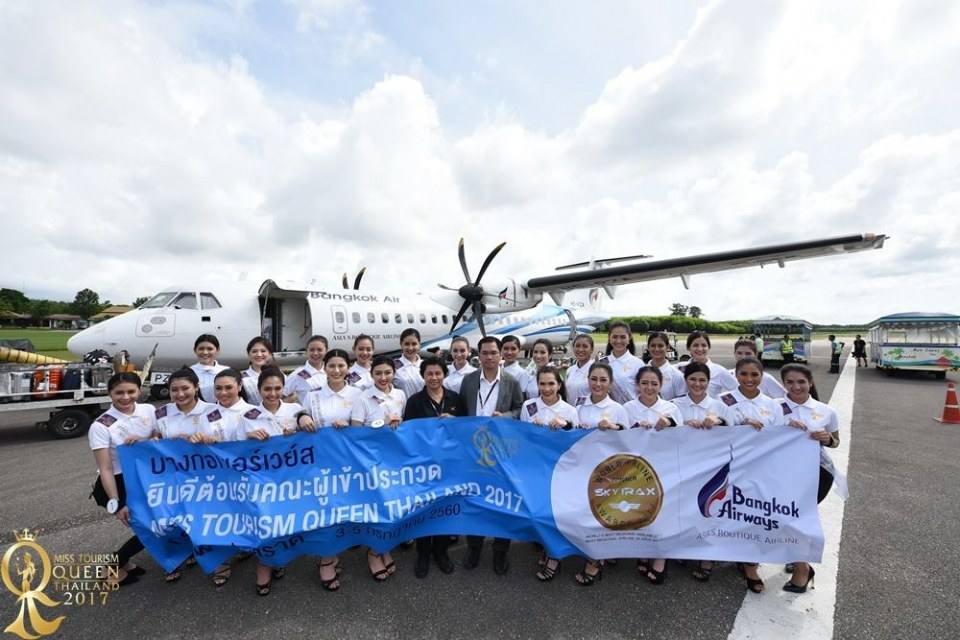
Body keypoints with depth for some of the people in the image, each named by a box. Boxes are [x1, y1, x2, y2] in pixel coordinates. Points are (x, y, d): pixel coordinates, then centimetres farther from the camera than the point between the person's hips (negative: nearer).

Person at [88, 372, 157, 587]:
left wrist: (143, 441, -19)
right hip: (116, 483, -5)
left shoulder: (148, 410, -5)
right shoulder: (101, 426, -17)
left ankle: (123, 561, 25)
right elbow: (105, 469, -17)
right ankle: (113, 566, 16)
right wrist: (116, 504, -20)